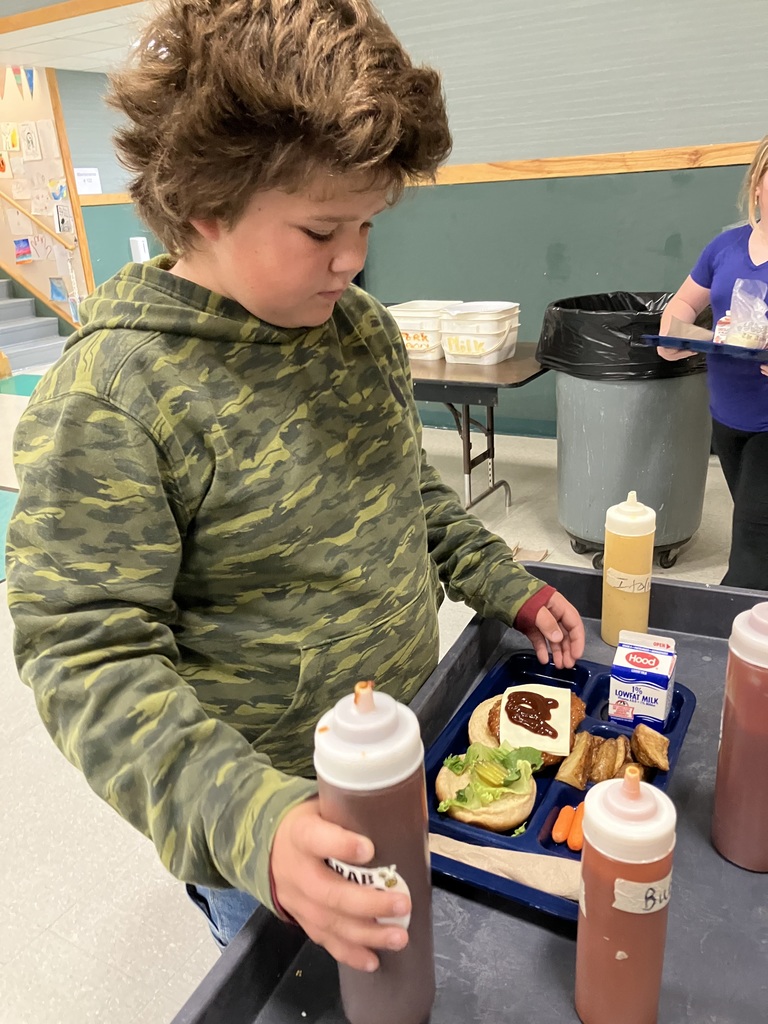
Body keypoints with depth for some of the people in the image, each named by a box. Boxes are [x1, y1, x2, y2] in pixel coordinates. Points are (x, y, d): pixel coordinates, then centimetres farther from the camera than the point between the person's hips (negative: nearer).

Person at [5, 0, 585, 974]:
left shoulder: (363, 326, -3)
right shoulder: (107, 398, -26)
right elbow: (91, 655, -26)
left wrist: (505, 584, 1)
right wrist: (247, 821, -38)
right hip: (281, 814, -5)